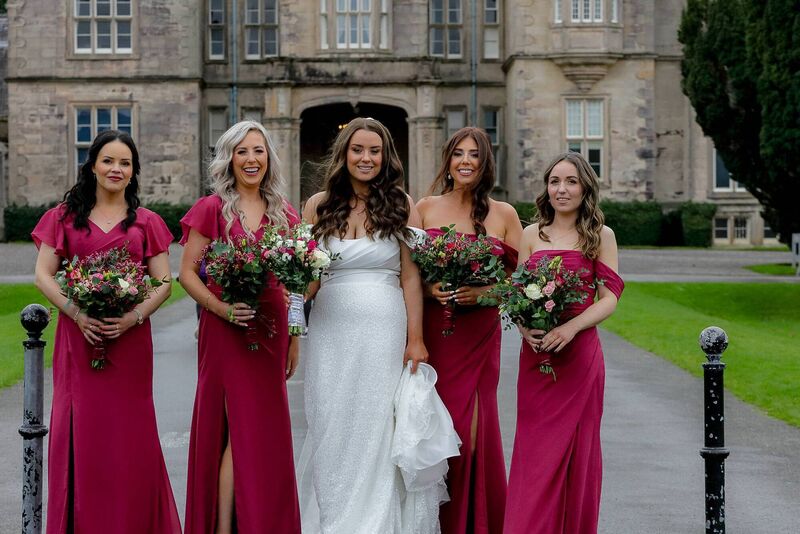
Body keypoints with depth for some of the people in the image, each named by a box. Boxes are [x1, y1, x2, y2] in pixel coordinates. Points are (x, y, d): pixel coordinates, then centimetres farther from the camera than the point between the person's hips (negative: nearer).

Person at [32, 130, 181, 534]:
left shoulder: (146, 222, 9)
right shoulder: (66, 217, 9)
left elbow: (163, 282, 5)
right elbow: (43, 275, 3)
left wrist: (135, 317, -12)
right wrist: (77, 313, -12)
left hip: (130, 339, 0)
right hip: (78, 335, 0)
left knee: (130, 434, 0)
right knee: (80, 430, 1)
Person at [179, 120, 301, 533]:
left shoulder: (283, 214, 10)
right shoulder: (212, 209, -3)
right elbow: (187, 272, -4)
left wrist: (293, 340, 13)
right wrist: (222, 309, -18)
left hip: (272, 331, 4)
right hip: (227, 331, -4)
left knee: (266, 432, 9)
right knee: (239, 428, -5)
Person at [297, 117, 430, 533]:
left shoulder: (400, 205, 2)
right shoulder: (319, 206, 6)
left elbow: (411, 276, 0)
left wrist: (415, 339, -3)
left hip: (384, 330, -2)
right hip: (330, 331, 2)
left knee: (376, 429, 2)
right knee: (329, 429, 4)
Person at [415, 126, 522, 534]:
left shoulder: (503, 215, 6)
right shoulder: (425, 209, 6)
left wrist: (484, 291, -10)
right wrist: (428, 289, -12)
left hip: (479, 333, 0)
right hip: (433, 331, 0)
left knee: (472, 427, -3)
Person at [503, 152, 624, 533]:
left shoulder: (601, 236, 4)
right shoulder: (531, 235, 10)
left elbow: (608, 299, -2)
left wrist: (569, 329, -17)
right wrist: (525, 328, -12)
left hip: (580, 352, -2)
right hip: (535, 354, 2)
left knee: (576, 447, 3)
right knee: (535, 449, 2)